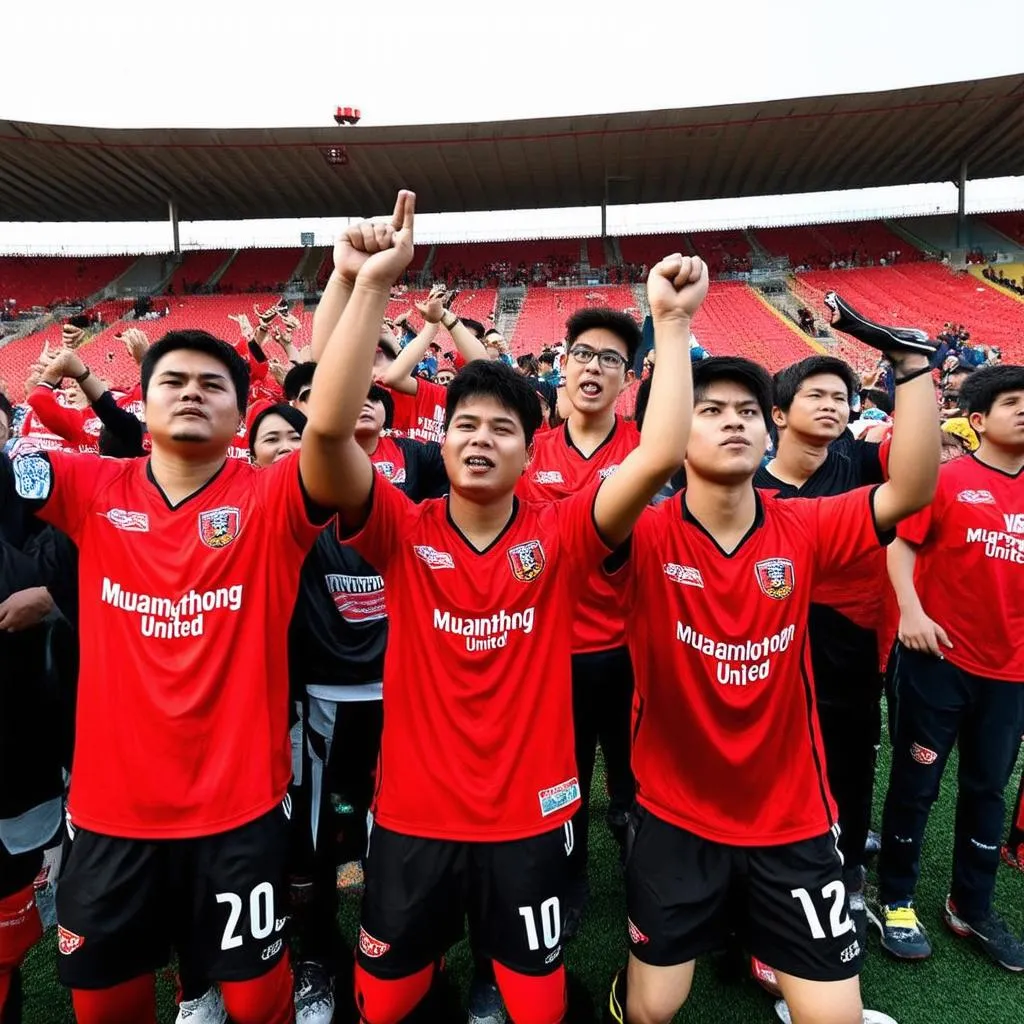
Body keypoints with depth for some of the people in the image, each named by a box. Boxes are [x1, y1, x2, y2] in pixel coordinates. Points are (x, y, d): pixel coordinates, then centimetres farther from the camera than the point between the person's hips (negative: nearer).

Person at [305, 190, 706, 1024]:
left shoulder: (559, 537, -10)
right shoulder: (403, 533, -11)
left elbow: (660, 456, -22)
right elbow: (329, 426, -25)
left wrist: (673, 322, -21)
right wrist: (372, 284, -28)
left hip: (529, 820, 0)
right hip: (414, 818, 1)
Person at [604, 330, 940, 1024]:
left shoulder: (804, 530, -9)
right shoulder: (649, 537, -16)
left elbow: (913, 488, -21)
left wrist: (911, 357, -26)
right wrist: (668, 346, -35)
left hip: (793, 817, 2)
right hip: (677, 815, -1)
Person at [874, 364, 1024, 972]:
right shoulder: (946, 478, -8)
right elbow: (902, 543, -12)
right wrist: (910, 610, -23)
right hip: (940, 659, -5)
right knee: (917, 783, 7)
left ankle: (972, 907, 35)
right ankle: (896, 900, 26)